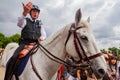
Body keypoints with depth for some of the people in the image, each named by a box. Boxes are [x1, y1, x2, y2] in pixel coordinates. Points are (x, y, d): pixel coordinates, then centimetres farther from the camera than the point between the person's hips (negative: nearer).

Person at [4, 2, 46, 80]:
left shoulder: (39, 23, 17)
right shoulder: (25, 20, 6)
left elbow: (44, 34, 16)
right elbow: (20, 24, -19)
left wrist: (42, 37, -12)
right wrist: (24, 13, -39)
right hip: (24, 43, -3)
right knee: (13, 58, -26)